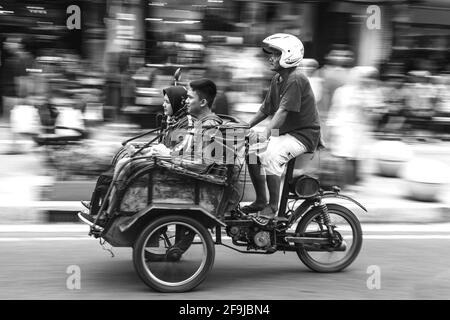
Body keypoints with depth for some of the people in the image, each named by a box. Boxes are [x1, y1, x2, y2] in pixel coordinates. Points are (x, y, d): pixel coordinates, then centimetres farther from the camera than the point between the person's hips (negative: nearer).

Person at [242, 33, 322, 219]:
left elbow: (283, 111, -26)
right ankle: (260, 201, 10)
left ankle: (273, 207, -20)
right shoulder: (277, 79, 11)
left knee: (272, 155, -30)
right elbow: (266, 109, 15)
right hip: (285, 133, 10)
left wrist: (266, 133, -33)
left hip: (304, 135, -10)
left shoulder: (296, 79, -18)